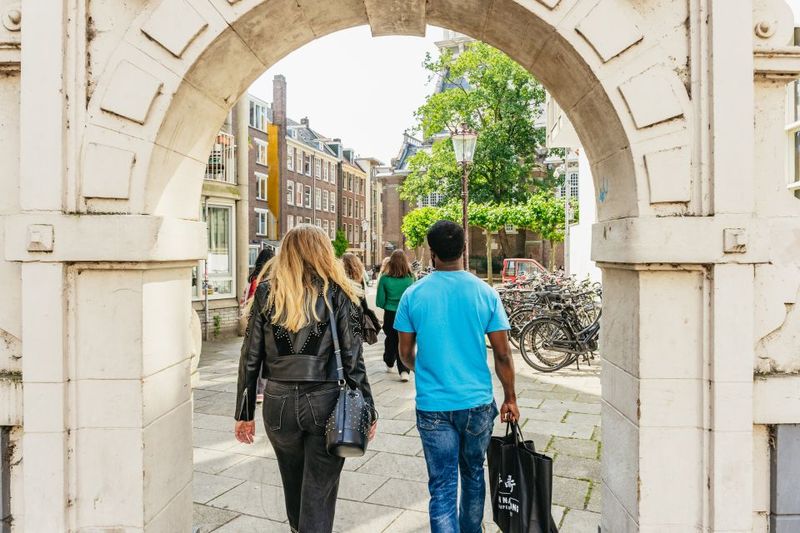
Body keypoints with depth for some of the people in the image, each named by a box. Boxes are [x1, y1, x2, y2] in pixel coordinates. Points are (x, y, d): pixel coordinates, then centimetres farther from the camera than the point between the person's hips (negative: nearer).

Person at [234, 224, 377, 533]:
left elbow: (250, 357, 1)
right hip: (325, 402, -3)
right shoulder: (337, 293, -5)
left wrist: (244, 412, 8)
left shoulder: (267, 291, 1)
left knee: (293, 482, 25)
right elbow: (352, 359, -7)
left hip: (278, 402, 3)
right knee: (319, 492, 10)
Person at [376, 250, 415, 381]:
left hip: (390, 314, 1)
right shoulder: (410, 278, -9)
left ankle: (389, 364, 39)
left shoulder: (385, 278, -9)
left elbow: (380, 301, -5)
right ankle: (404, 371, -5)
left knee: (390, 339, 20)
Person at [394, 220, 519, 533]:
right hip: (477, 403, 2)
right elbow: (502, 355, -4)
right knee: (473, 475, 22)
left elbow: (406, 353, 3)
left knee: (442, 487, 7)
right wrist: (510, 398, 10)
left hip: (432, 406, -1)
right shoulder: (485, 293, -7)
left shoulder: (413, 295, -7)